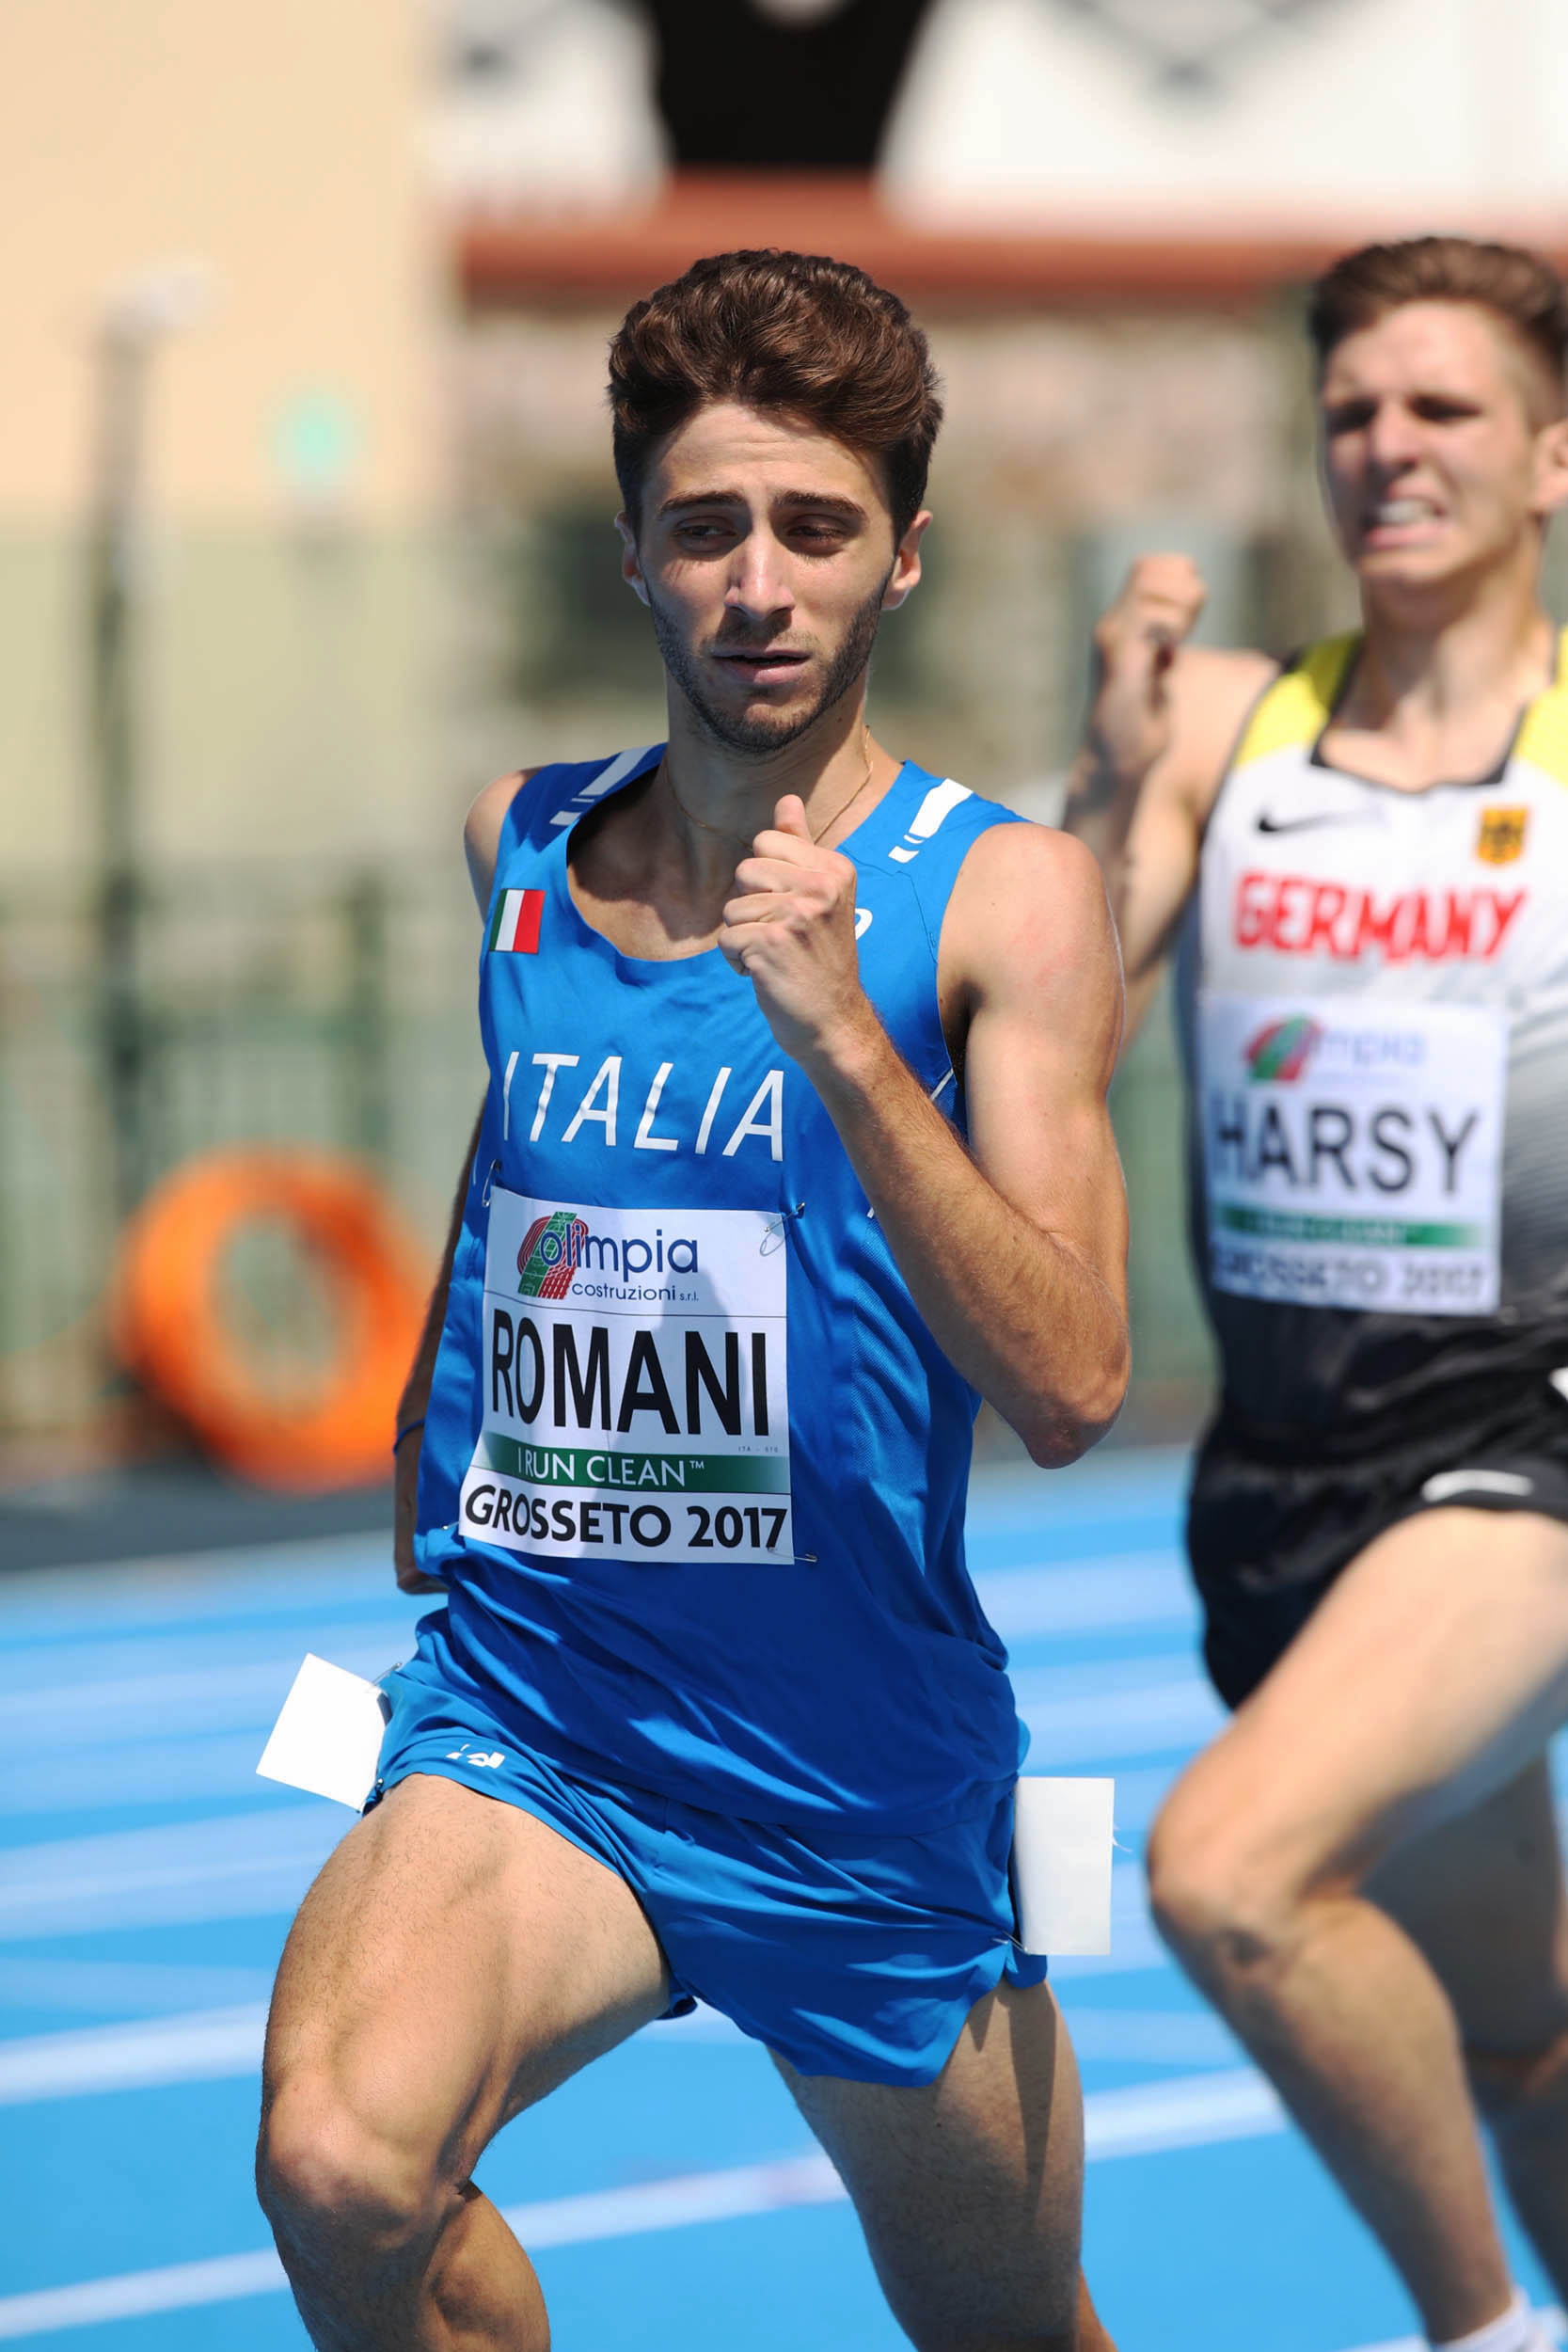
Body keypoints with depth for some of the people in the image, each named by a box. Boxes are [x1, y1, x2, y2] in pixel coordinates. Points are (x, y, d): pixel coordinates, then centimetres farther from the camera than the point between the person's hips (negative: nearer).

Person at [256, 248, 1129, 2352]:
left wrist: (838, 1033, -28)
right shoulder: (520, 848, 5)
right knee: (341, 2163, -29)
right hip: (524, 1713, 1)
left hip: (865, 1769, -1)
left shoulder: (1000, 898, -7)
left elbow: (1068, 1388, -19)